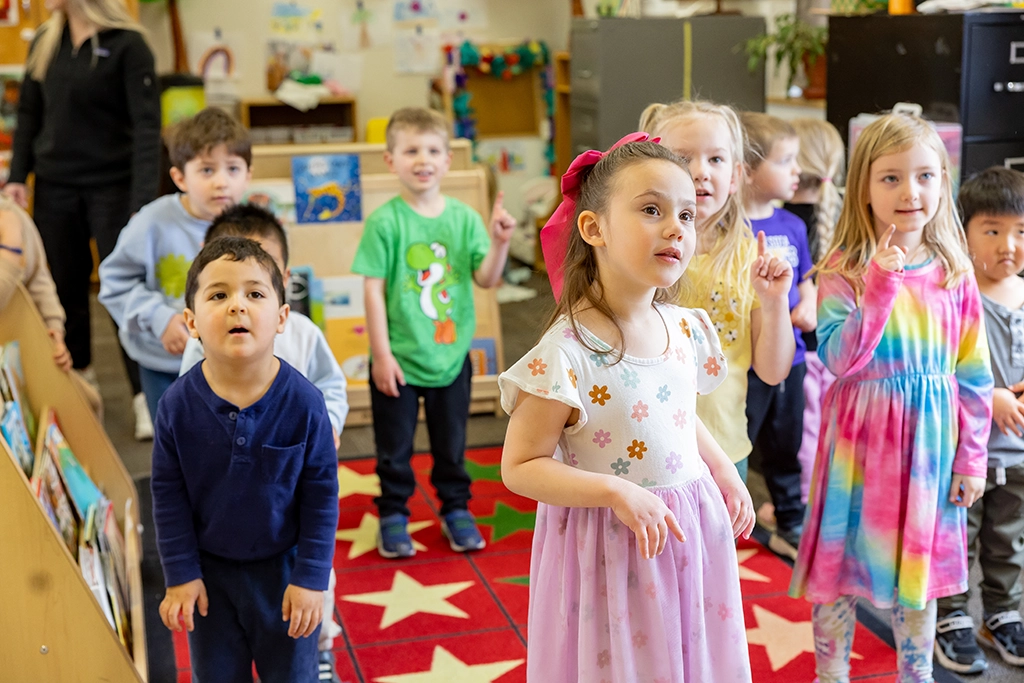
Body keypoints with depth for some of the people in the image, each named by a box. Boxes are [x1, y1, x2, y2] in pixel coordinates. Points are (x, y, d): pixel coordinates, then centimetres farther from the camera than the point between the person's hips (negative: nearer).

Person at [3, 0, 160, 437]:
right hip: (55, 188, 5)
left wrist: (144, 200, -23)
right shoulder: (45, 42, 6)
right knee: (65, 286, 11)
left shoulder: (127, 44, -10)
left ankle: (146, 397, 2)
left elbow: (146, 125, -15)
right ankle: (78, 379, 29)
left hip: (111, 187, -5)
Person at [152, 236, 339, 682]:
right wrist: (180, 575, -5)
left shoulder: (303, 402, -21)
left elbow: (321, 494, -12)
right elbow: (168, 495, -6)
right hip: (210, 569, 1)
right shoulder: (178, 405, -17)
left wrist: (311, 578, -11)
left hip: (284, 566, -1)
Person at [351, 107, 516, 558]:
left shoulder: (463, 218, -2)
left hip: (450, 355, 3)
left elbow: (486, 278, -5)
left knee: (451, 443, 17)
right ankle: (393, 515, 28)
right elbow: (374, 289, -12)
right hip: (399, 359, -3)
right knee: (394, 447, 11)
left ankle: (456, 510, 35)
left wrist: (499, 242, -24)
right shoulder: (385, 222, -12)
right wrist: (381, 353, -13)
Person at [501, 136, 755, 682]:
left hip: (692, 534, 6)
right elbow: (519, 467, -18)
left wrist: (724, 472, 5)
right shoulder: (566, 353, -22)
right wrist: (617, 492, -25)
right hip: (613, 549, -6)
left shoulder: (687, 330, -1)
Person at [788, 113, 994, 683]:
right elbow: (839, 359, -19)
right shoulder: (844, 269, -9)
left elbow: (973, 374, 4)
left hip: (930, 442, 3)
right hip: (861, 438, -2)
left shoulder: (954, 272, 0)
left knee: (921, 570, 14)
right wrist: (881, 289, -26)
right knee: (843, 565, 7)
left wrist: (971, 457, 2)